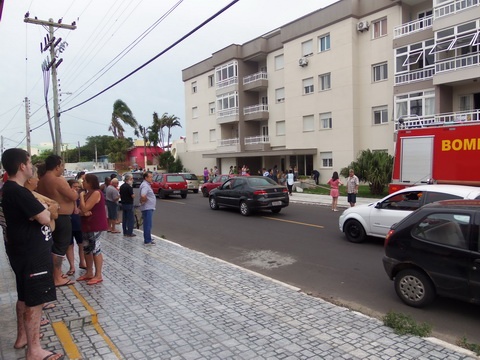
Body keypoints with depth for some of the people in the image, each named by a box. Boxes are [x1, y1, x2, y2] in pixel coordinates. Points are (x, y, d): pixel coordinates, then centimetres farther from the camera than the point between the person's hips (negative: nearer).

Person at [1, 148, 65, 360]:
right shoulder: (18, 192, -23)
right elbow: (45, 218, -23)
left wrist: (40, 209, -4)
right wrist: (44, 211, -4)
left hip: (26, 250, 11)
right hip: (31, 253, -11)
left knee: (25, 296, 21)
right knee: (35, 300, -2)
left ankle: (22, 337, 36)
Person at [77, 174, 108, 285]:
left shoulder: (96, 193, -15)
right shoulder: (87, 193, 13)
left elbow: (85, 208, -20)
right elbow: (81, 210, 8)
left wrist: (81, 196, -9)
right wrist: (83, 213, -14)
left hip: (96, 226, -10)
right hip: (87, 225, 10)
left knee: (95, 249, -6)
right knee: (87, 249, 13)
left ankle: (98, 276, 1)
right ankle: (89, 273, 24)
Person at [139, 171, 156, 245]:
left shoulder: (147, 185, 15)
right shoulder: (145, 185, -18)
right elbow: (143, 196, -34)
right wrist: (144, 201, -18)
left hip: (149, 208, 11)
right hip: (147, 208, -11)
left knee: (148, 225, 17)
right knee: (148, 225, -5)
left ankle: (148, 239, 25)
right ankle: (147, 241, 0)